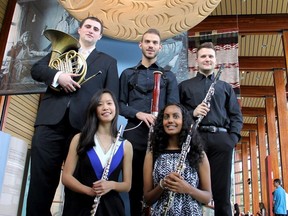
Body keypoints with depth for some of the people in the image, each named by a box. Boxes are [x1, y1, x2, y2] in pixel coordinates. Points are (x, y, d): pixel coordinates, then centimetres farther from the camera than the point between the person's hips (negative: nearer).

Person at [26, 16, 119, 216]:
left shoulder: (108, 62, 18)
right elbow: (36, 69, 11)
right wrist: (57, 75, -10)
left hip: (84, 124, -1)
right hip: (51, 120, 1)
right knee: (41, 177, 1)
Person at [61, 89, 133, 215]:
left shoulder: (125, 145, 2)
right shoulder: (80, 139, -1)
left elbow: (127, 185, 4)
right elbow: (66, 177, -3)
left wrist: (111, 185, -16)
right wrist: (89, 190, -19)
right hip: (80, 205, -1)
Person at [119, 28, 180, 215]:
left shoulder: (168, 76, 14)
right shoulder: (128, 74, 14)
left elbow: (173, 106, 4)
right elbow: (120, 104, 7)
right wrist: (138, 114, -12)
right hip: (134, 135, 0)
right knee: (135, 183, 7)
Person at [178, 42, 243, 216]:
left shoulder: (225, 87, 23)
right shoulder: (185, 85, 18)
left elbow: (236, 115, 15)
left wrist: (233, 137, -1)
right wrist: (192, 113, -10)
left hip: (221, 139, 2)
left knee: (222, 190, 2)